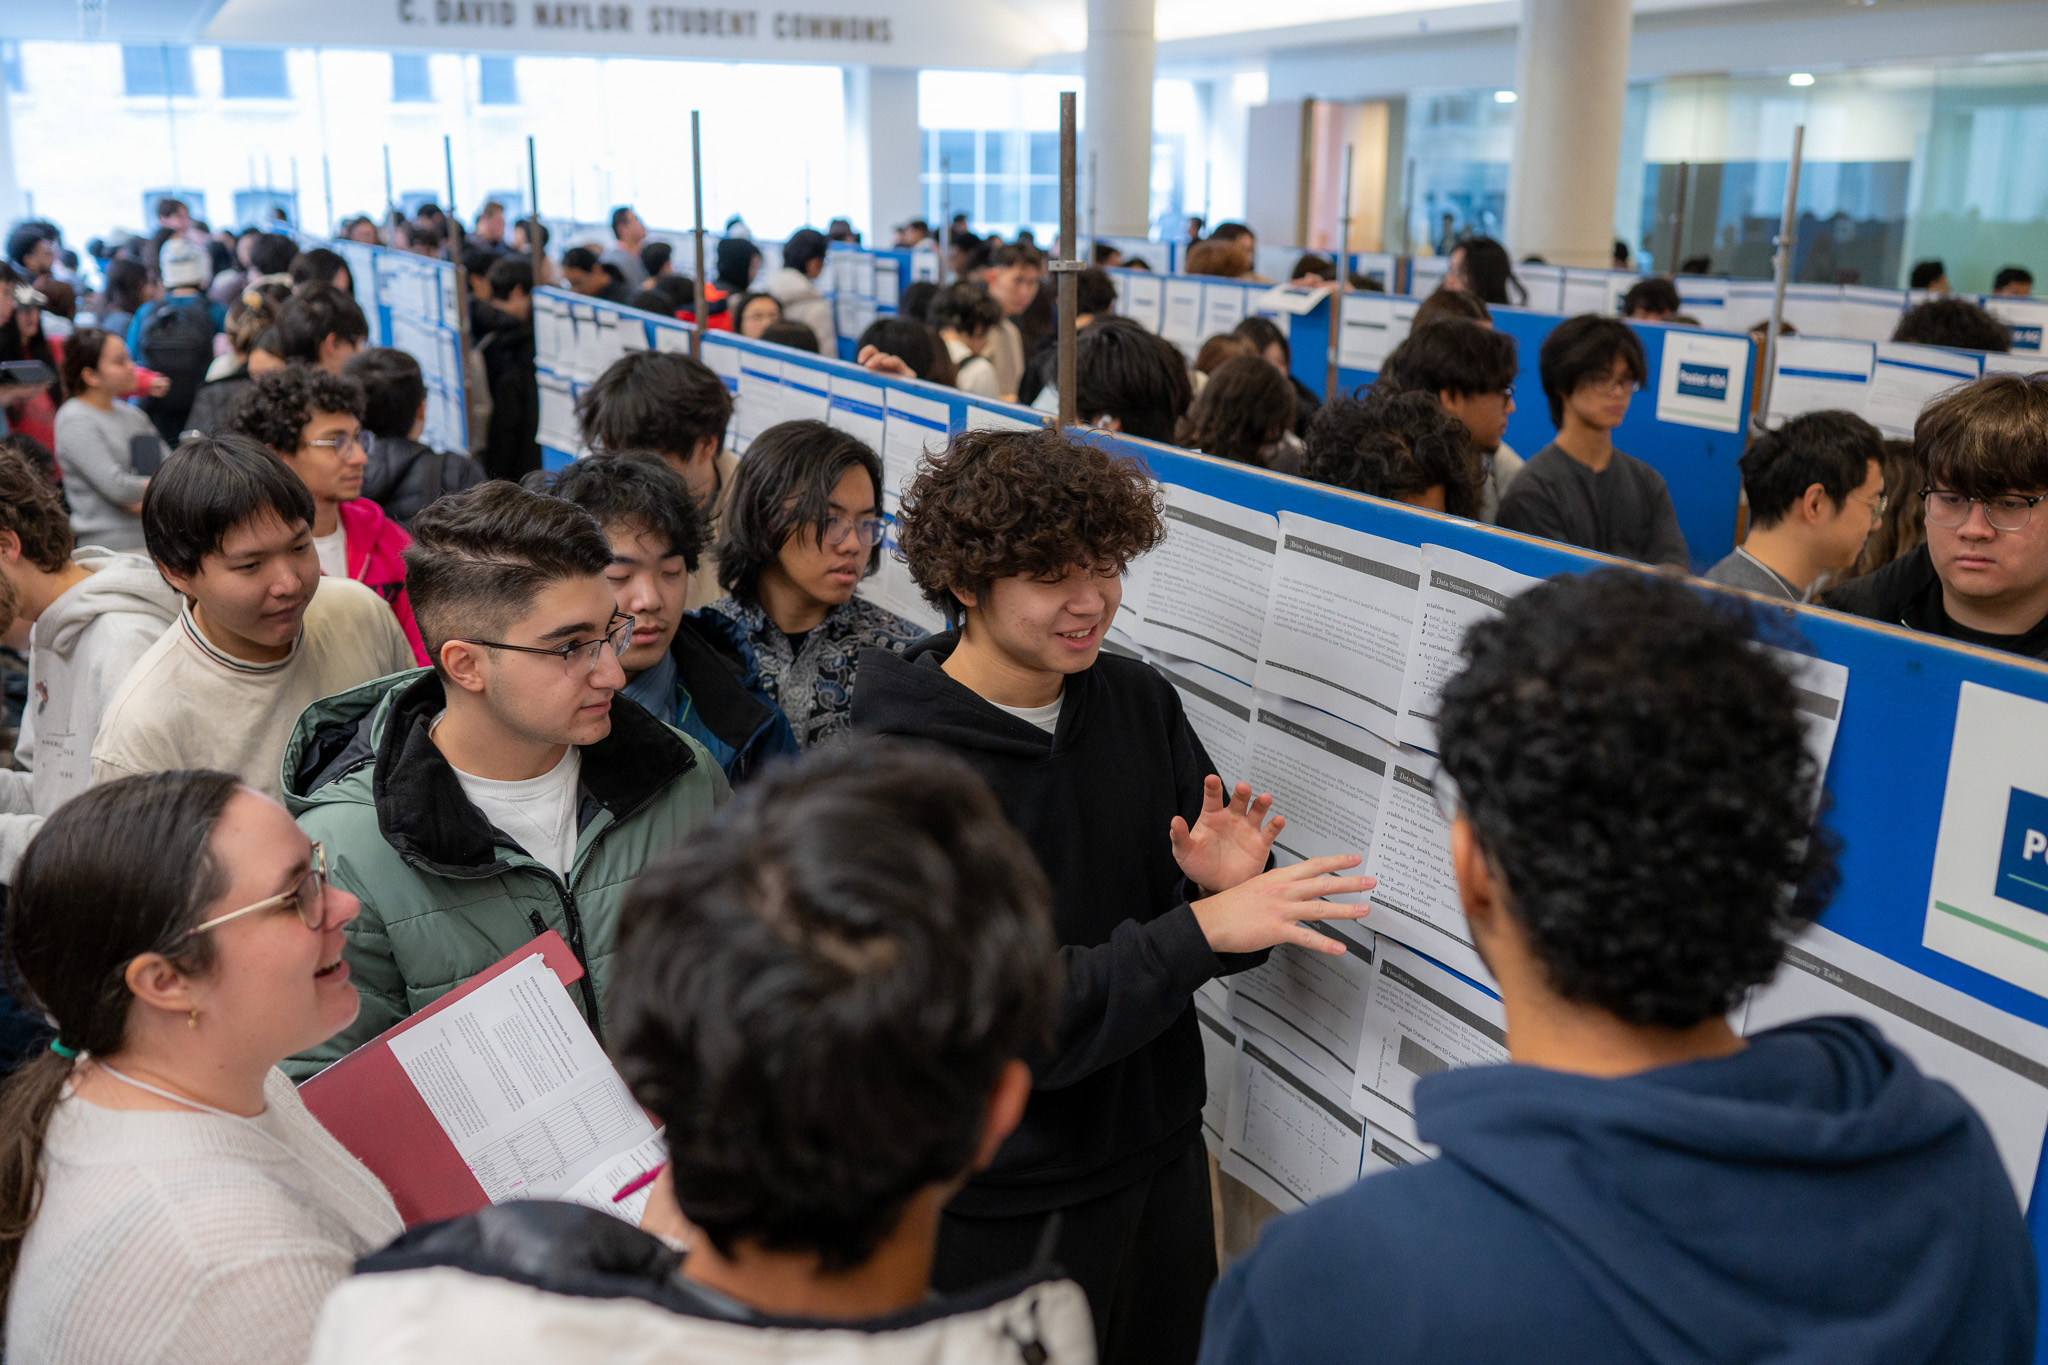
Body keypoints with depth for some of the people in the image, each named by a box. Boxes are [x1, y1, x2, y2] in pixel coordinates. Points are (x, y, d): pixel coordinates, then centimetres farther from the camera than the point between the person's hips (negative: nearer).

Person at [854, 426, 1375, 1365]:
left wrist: (1224, 885, -19)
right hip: (1005, 1205, -5)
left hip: (1159, 1155, 6)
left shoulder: (1141, 703, -4)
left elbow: (1218, 948, 4)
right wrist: (1198, 927, -30)